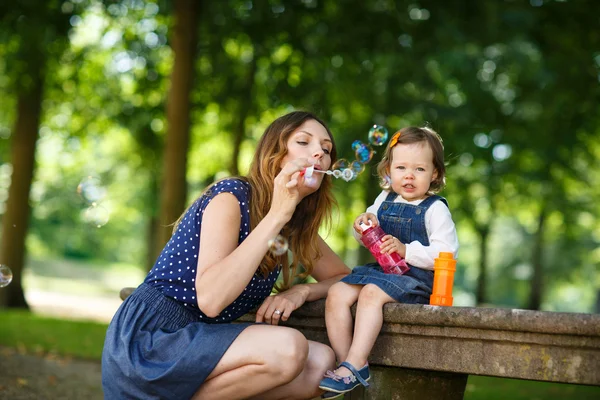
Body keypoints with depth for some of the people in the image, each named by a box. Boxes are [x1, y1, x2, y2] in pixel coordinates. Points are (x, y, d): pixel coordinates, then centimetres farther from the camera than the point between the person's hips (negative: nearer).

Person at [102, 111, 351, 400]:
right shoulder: (231, 195, -11)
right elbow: (210, 299, -23)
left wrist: (301, 291, -3)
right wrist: (277, 214, -22)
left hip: (198, 340, 8)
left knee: (322, 363, -10)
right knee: (288, 348, -27)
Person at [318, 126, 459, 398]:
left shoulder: (435, 209, -7)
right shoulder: (385, 199, 12)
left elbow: (446, 253, -15)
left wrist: (406, 250, -23)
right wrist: (363, 225, -1)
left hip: (416, 276, -7)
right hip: (381, 270, 7)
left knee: (371, 293, -33)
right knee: (336, 294, -14)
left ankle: (354, 365, -34)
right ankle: (346, 362, -17)